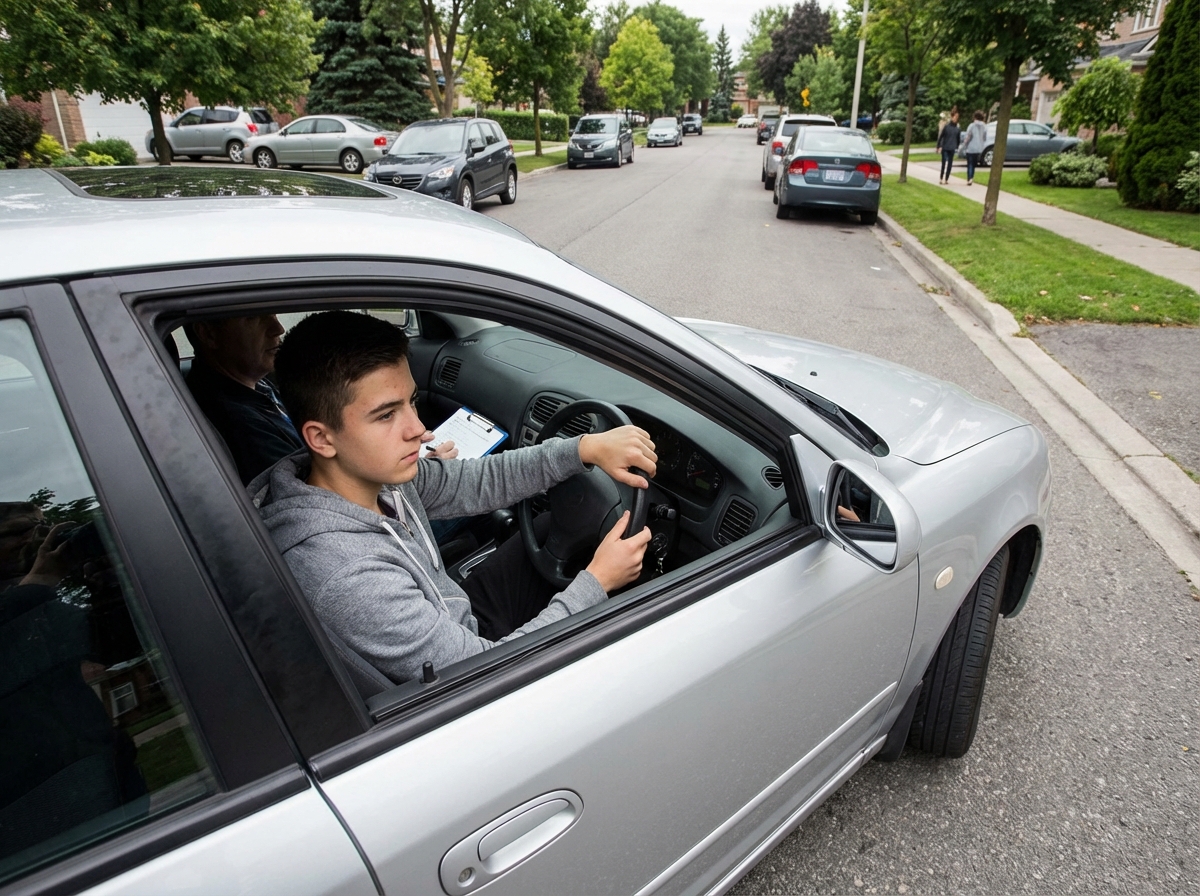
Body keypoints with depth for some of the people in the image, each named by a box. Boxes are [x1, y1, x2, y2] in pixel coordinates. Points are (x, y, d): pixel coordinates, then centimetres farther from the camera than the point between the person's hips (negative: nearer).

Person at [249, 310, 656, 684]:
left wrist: (587, 447, -12)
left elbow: (478, 482, -1)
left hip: (458, 616, 7)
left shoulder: (373, 470, -15)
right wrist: (597, 581, -23)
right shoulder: (345, 577, -39)